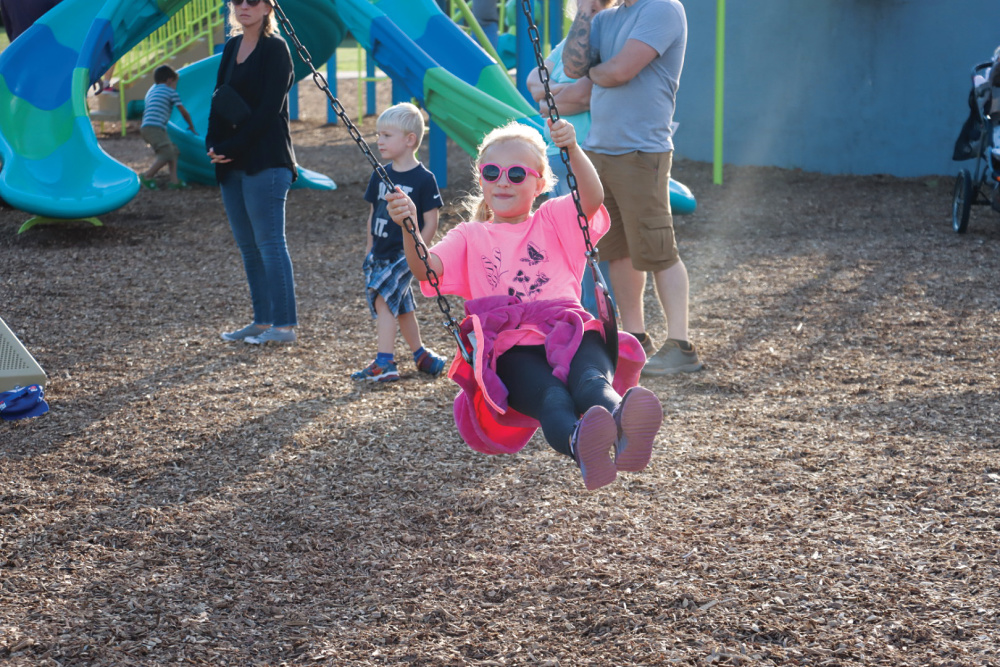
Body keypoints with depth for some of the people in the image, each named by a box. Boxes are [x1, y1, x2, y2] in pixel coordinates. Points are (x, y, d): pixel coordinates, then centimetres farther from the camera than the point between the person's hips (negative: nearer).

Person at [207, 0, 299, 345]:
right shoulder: (232, 47, 15)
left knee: (269, 242, -8)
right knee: (248, 245, 10)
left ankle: (284, 325, -6)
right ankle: (262, 320, 16)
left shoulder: (275, 48, -7)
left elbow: (269, 109, -14)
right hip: (232, 162, 8)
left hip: (265, 160, -8)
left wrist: (233, 147, -14)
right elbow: (219, 97, 14)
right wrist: (214, 145, -1)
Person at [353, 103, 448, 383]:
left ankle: (384, 364, -20)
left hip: (405, 253, -7)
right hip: (380, 252, 7)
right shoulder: (380, 175, 6)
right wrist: (370, 247, 14)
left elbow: (430, 222, -10)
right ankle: (420, 355, 30)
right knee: (400, 305, 14)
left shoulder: (423, 179, -12)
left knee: (382, 297, -20)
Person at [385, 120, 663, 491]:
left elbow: (593, 198, 1)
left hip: (566, 334, 1)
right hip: (508, 346, -1)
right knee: (549, 397, -37)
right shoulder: (470, 237, 24)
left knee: (589, 377, -38)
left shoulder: (555, 220, 24)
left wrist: (573, 150, -15)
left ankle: (622, 421, -71)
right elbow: (426, 268, 5)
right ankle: (579, 444, -70)